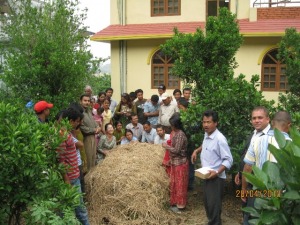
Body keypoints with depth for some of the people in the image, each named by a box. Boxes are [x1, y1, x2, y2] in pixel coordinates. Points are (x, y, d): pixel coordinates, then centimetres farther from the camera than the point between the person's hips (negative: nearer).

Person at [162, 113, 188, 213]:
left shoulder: (180, 135, -22)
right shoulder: (176, 133, 8)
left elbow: (176, 150, -23)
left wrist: (166, 146, -11)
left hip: (180, 163, -10)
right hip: (175, 162, 10)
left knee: (180, 185, 2)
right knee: (174, 184, 17)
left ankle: (180, 206, 13)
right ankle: (175, 203, 28)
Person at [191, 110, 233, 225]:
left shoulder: (220, 139, -22)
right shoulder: (206, 135, 4)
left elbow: (228, 160, -20)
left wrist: (217, 172, -28)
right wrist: (197, 150, 10)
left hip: (216, 177, -8)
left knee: (213, 204, -2)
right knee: (207, 202, 18)